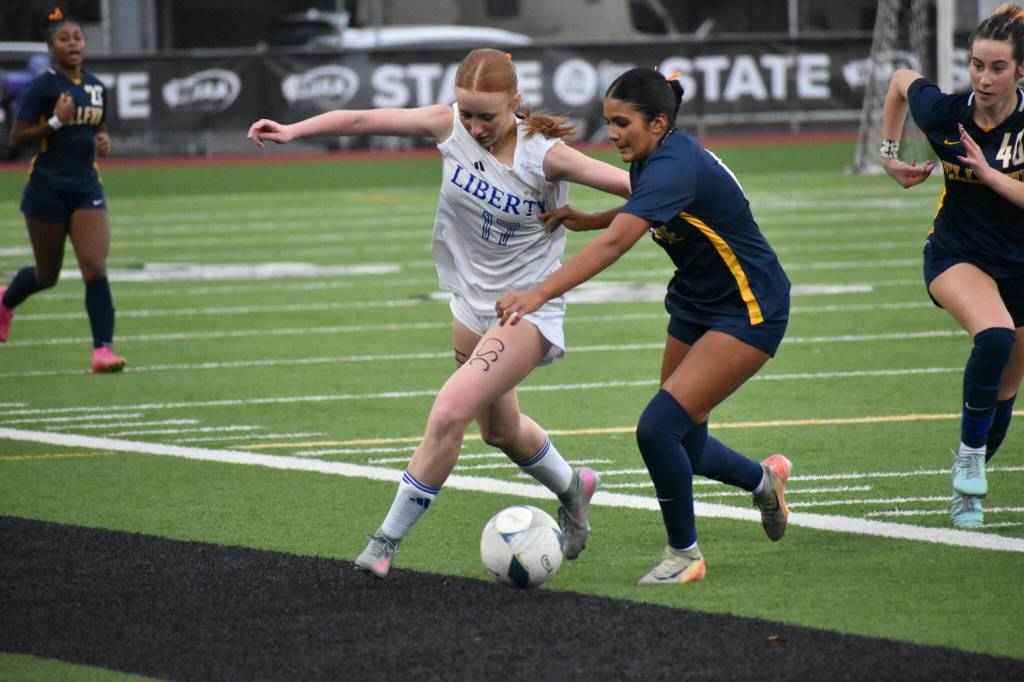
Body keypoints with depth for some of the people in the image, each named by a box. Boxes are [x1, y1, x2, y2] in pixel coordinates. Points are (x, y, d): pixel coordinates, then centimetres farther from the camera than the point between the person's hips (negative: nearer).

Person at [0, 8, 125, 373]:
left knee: (95, 267, -12)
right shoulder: (43, 86, -9)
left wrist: (102, 141, 2)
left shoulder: (96, 87, 8)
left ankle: (103, 351, -13)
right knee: (47, 275, 10)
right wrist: (56, 121, -22)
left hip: (86, 188, 4)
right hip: (48, 189, -4)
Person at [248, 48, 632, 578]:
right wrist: (293, 130, -13)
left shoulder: (544, 156, -22)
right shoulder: (449, 125, -10)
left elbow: (631, 184, -21)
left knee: (450, 411, -21)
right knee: (499, 428, 23)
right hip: (472, 300, 7)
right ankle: (571, 488, 53)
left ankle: (388, 539, -9)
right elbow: (363, 120, -8)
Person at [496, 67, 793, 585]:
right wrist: (587, 219, 3)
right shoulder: (653, 159, -1)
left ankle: (684, 553, 0)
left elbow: (615, 243, -42)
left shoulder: (674, 168, -29)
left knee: (658, 427, -20)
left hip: (749, 311, -9)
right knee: (680, 446, 13)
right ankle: (765, 479, 44)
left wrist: (540, 294, -51)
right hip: (696, 305, 10)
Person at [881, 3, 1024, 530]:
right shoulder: (946, 113, -14)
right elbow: (900, 80, 8)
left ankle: (968, 485, 37)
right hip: (956, 256, -1)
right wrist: (890, 155, 9)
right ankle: (969, 457, -18)